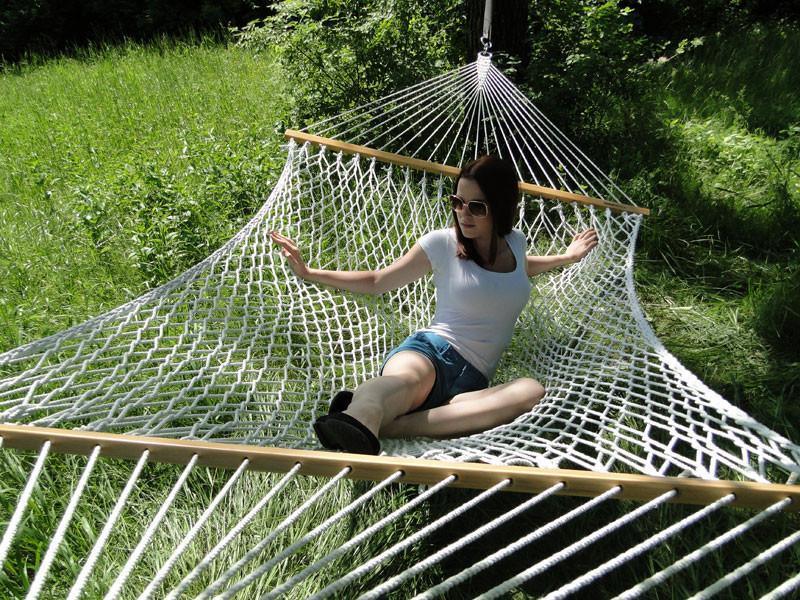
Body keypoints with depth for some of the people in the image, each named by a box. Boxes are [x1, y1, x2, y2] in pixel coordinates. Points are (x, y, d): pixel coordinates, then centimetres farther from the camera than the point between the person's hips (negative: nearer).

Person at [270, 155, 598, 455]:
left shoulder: (515, 242, 14)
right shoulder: (442, 243, 2)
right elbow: (376, 282, 10)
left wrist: (565, 258, 36)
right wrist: (310, 273, 2)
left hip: (473, 378, 3)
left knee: (532, 392, -32)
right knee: (406, 378, -40)